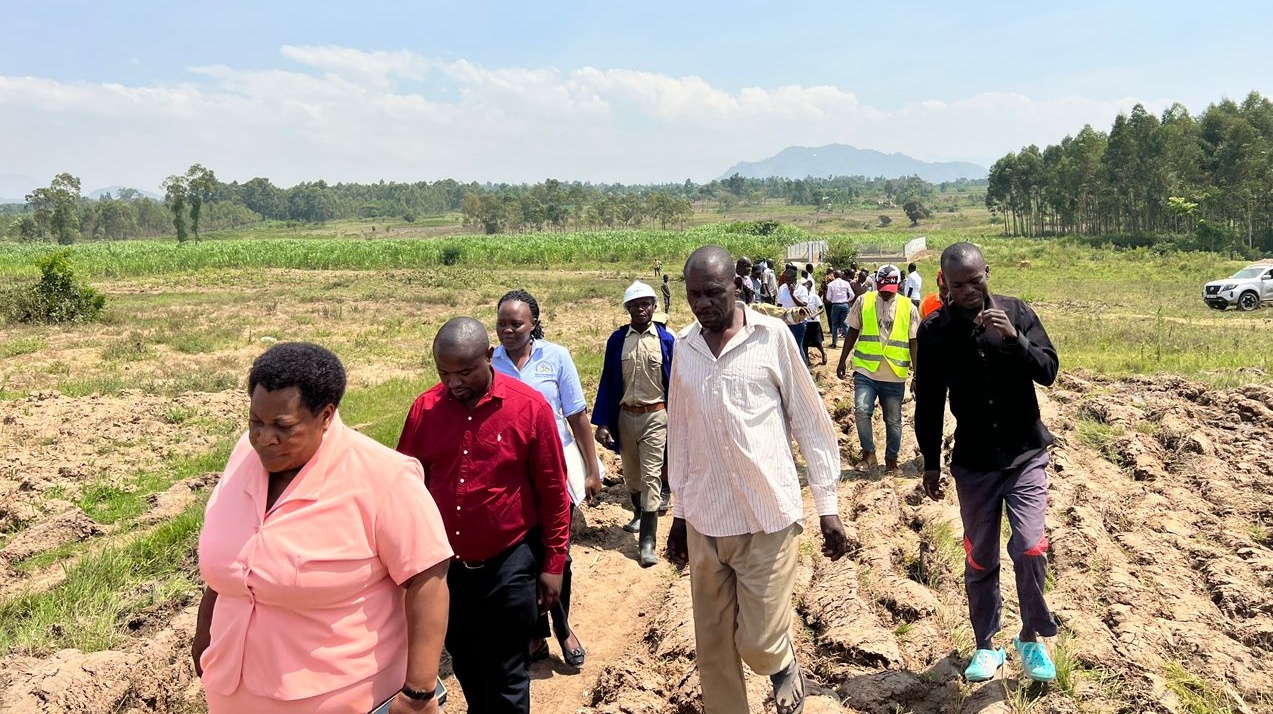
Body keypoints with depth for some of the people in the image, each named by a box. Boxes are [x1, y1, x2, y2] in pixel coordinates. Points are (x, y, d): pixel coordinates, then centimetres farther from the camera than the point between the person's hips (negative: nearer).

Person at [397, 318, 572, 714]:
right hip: (446, 563, 4)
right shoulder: (425, 408, -4)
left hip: (509, 564, -3)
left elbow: (553, 491, -7)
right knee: (464, 664, 20)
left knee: (507, 674, 8)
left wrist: (553, 563, -4)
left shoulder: (530, 407, -13)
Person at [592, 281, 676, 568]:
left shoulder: (666, 340, -5)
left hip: (655, 417, -3)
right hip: (625, 415, 3)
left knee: (651, 476, -5)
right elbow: (607, 381, 1)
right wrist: (602, 422, -3)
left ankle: (648, 541, -1)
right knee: (631, 473, 18)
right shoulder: (617, 340, -1)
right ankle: (640, 514, 45)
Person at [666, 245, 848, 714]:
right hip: (704, 521, 4)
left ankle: (785, 665, 33)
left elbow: (810, 421, -3)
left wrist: (828, 504, -3)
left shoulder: (772, 335, -7)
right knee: (713, 649, 10)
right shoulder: (683, 346, 5)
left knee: (760, 644, -1)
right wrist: (678, 510, 16)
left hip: (768, 516, -4)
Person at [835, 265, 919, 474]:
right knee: (861, 410, -19)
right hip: (866, 370, -1)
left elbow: (913, 342, 4)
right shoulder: (864, 302, 1)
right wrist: (842, 360, 7)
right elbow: (853, 332, 8)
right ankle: (868, 450, 3)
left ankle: (891, 458, 29)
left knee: (893, 420, 11)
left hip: (895, 375, 1)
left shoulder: (908, 308, 1)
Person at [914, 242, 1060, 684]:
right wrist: (930, 463, 5)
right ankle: (987, 645, 28)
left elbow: (1048, 372, -7)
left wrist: (1014, 338, -25)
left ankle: (1032, 636, 14)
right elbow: (929, 403, 1)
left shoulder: (1016, 312, -5)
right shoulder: (935, 331, -5)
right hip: (973, 463, 1)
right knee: (980, 560, 9)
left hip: (1025, 454, -1)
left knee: (1029, 549, -12)